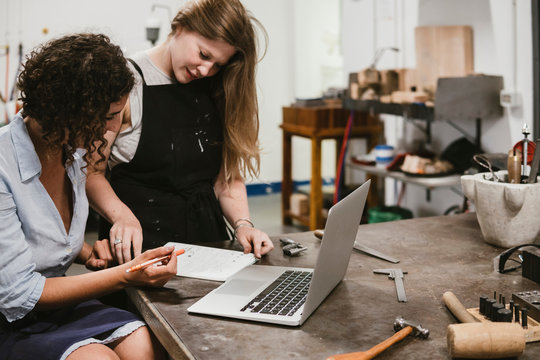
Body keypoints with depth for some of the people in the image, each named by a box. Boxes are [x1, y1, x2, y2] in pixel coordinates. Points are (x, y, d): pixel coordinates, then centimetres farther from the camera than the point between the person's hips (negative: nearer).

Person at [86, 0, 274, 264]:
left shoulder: (215, 91, 10)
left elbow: (227, 174, 10)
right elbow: (91, 172, -9)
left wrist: (242, 224, -5)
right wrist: (122, 217, -26)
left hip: (207, 234, 4)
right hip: (141, 240, -4)